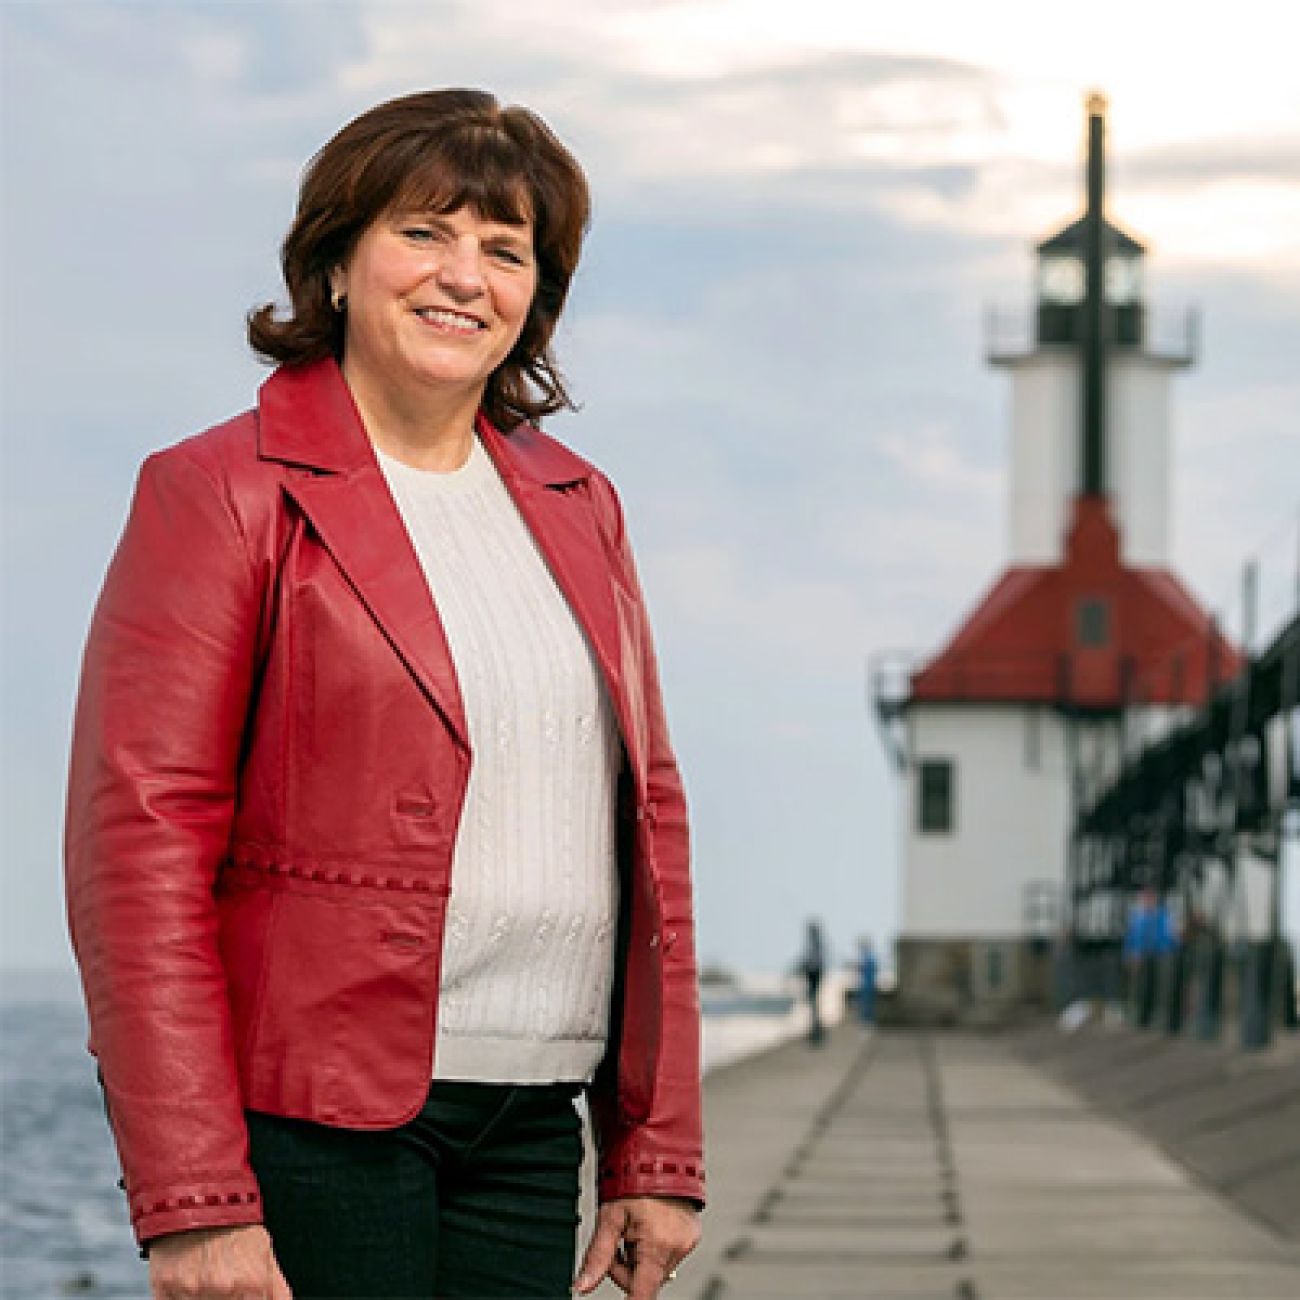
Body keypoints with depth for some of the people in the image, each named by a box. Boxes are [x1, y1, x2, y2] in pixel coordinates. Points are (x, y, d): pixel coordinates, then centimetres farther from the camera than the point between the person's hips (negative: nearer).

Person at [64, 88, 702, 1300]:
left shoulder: (574, 505, 15)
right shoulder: (223, 495, -4)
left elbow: (647, 824, 16)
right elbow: (138, 849, -10)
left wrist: (656, 1154, 10)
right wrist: (192, 1202, -17)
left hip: (526, 1133, 5)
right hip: (310, 1118, -5)